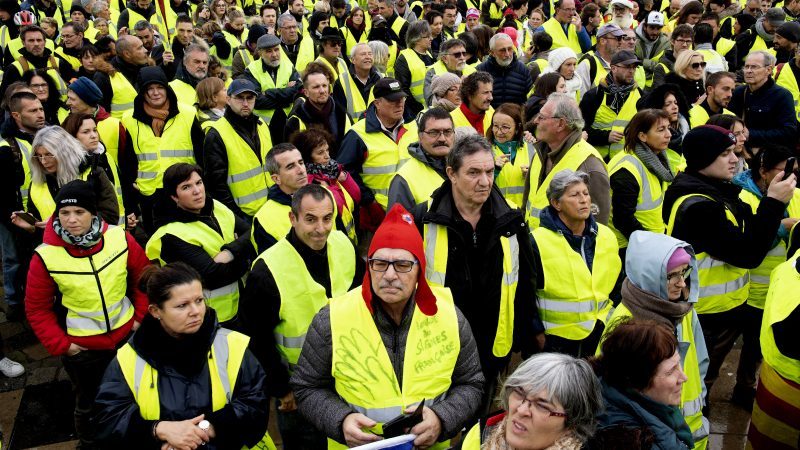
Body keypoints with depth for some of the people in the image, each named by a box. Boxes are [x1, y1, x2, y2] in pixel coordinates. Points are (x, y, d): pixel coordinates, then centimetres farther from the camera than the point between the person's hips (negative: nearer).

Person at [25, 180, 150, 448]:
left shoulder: (119, 238, -14)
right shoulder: (46, 256, -18)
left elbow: (144, 277, 0)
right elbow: (37, 308, -6)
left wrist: (142, 316, -1)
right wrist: (59, 344, -10)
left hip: (127, 336, 2)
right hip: (81, 348, -2)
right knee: (88, 403, 19)